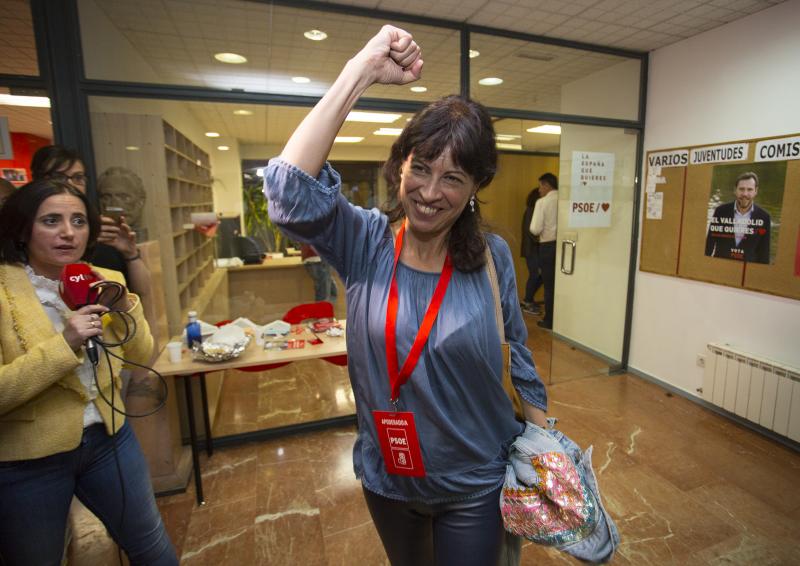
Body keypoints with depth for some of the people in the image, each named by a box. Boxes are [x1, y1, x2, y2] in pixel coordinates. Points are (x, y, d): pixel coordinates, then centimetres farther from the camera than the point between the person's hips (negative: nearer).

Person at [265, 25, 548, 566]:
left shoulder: (492, 257, -13)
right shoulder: (364, 243, -15)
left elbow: (517, 358, -2)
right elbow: (288, 186, -32)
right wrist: (361, 71, -31)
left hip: (474, 485, -1)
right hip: (386, 479, 2)